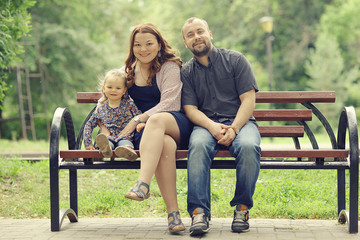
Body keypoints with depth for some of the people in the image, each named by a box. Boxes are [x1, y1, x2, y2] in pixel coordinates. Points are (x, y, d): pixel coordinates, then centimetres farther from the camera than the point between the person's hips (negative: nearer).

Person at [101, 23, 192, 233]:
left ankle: (143, 184, -52)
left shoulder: (170, 68, 4)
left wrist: (138, 119, -16)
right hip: (148, 133, 2)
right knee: (165, 145, -37)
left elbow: (169, 104, -8)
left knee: (157, 120, -40)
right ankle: (173, 212, -43)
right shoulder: (129, 70, 20)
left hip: (176, 125, -2)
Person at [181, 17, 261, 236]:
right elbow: (190, 109, 3)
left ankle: (242, 208, -19)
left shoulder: (235, 60, 7)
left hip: (239, 121, -1)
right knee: (198, 145, -35)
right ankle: (199, 212, -38)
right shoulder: (187, 72, 13)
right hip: (206, 124, 1)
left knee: (249, 146, -35)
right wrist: (212, 126, -18)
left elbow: (248, 100, -1)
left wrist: (233, 129, -16)